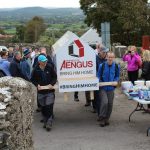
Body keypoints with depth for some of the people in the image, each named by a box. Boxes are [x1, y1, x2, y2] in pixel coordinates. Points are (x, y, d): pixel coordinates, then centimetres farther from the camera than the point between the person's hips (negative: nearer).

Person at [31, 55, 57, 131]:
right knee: (43, 108, 10)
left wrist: (52, 84, -11)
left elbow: (55, 77, 4)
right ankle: (45, 122, 24)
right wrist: (37, 85, -9)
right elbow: (33, 79, 8)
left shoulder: (50, 68, -5)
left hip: (50, 91, -2)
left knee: (49, 107, -8)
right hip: (41, 91, 2)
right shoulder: (36, 70, -3)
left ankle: (49, 124, -5)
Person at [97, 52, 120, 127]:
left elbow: (117, 76, 11)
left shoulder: (116, 66, -1)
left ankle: (106, 119, 24)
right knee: (104, 102, -14)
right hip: (103, 87, -2)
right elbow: (98, 75, 4)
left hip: (111, 88, 3)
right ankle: (102, 119, 1)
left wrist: (115, 81, -8)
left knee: (110, 103, 6)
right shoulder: (102, 65, -5)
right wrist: (99, 82, -13)